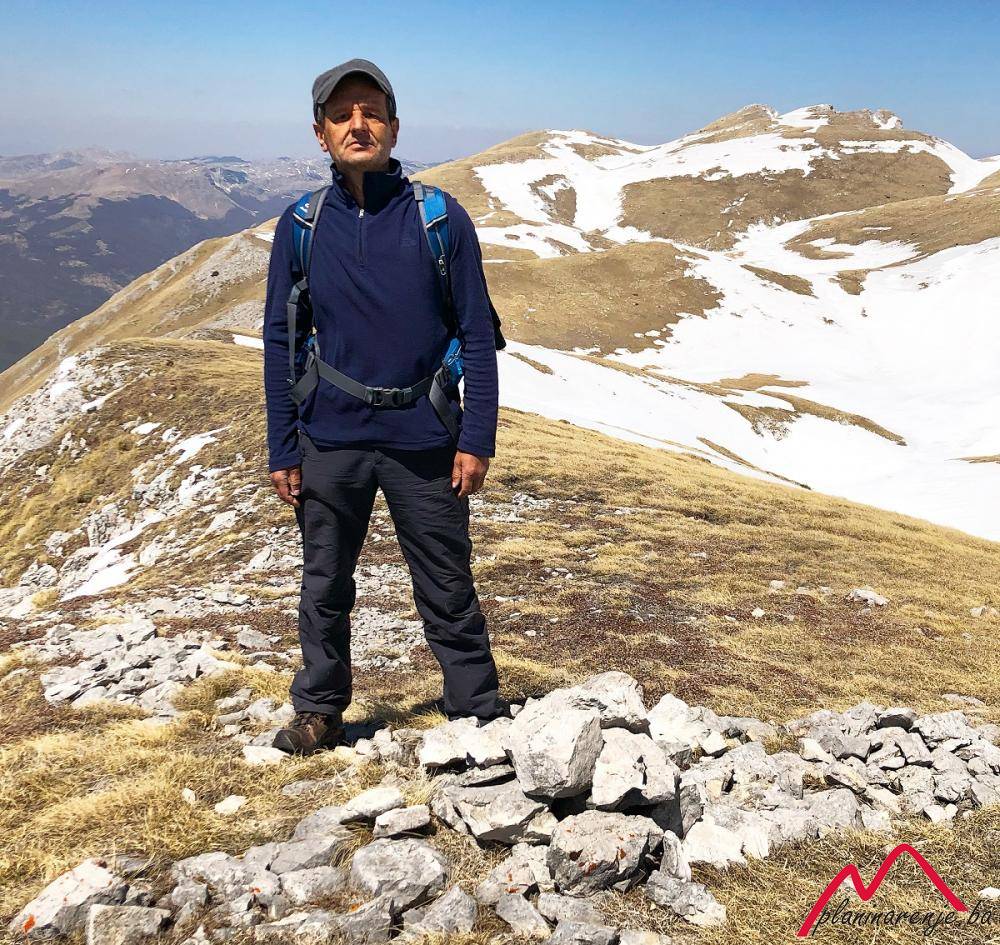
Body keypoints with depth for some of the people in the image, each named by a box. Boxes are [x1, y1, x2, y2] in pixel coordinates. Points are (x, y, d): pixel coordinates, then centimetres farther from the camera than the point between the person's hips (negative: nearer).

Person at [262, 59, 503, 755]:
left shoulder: (441, 219, -5)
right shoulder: (300, 226, 0)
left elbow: (477, 336, -3)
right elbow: (281, 343, 4)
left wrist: (477, 440, -7)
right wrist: (282, 450, 1)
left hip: (424, 444, -2)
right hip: (329, 444, 2)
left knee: (449, 594, 8)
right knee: (325, 590, 15)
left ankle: (478, 717, 24)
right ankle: (320, 713, 34)